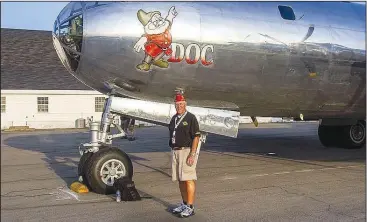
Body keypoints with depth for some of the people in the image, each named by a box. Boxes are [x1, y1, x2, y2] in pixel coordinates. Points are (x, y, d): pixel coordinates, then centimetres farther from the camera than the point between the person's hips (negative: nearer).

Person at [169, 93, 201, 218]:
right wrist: (173, 152, 14)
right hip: (175, 151, 7)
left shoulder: (191, 118, -7)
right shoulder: (174, 119, 15)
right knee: (180, 180, 11)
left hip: (187, 151, -7)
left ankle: (190, 207, -5)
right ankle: (184, 204, 22)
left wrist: (192, 155, -19)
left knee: (188, 179, -8)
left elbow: (196, 137, -12)